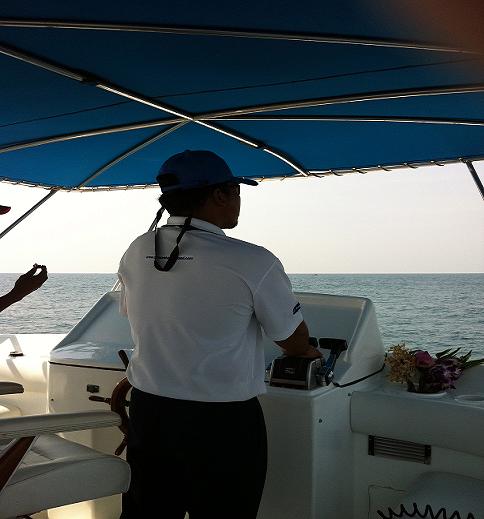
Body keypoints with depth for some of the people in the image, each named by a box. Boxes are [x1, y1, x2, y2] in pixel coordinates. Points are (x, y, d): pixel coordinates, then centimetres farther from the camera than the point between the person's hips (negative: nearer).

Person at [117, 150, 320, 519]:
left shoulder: (135, 253, -2)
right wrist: (306, 351, 19)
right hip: (223, 424, -5)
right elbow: (296, 343, -5)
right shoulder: (253, 263, -18)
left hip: (147, 412, 5)